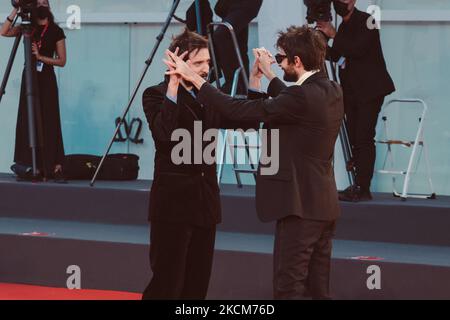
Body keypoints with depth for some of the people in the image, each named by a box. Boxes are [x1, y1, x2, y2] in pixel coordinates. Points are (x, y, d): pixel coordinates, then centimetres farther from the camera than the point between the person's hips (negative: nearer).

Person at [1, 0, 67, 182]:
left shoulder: (56, 31, 0)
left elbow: (62, 61, -2)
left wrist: (40, 56, -13)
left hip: (46, 80, -4)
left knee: (48, 122, -8)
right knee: (28, 122, 0)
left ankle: (56, 168, -9)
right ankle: (35, 168, 3)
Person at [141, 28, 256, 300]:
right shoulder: (157, 95, -8)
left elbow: (246, 120, 10)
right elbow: (164, 131, -27)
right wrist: (174, 86, -30)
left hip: (205, 201, 7)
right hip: (173, 203, -7)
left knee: (197, 285, 9)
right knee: (166, 284, -6)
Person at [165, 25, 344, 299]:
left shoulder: (303, 97, -19)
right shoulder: (332, 92, 7)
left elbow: (238, 110, -19)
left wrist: (194, 78, -12)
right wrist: (268, 77, 29)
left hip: (301, 205, -9)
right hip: (323, 204, 9)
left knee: (289, 288, -6)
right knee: (318, 289, 12)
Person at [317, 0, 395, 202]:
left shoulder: (366, 21, -8)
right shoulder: (344, 26, 15)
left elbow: (358, 49, -21)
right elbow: (337, 56, 15)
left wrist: (334, 35, -15)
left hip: (369, 90, -7)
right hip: (352, 91, 7)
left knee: (364, 138, -11)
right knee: (355, 139, 3)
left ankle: (363, 189, -13)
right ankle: (358, 186, 4)